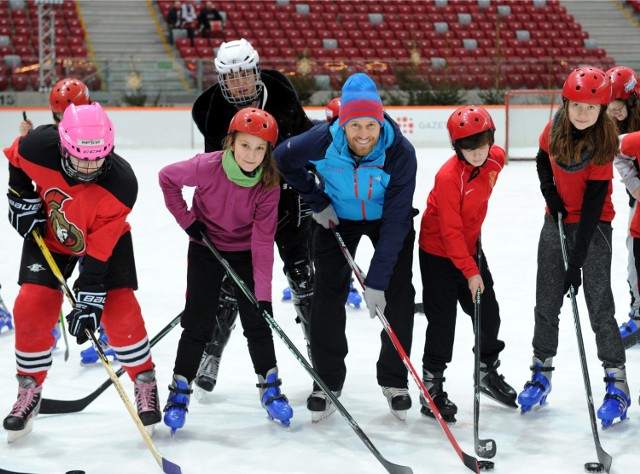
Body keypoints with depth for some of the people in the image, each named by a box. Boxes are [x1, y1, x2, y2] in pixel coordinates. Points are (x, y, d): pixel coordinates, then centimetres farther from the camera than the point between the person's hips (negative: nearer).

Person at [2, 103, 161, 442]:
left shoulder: (121, 185, -35)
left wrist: (89, 300, -30)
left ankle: (145, 384, 11)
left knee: (118, 309, -12)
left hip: (105, 237, -2)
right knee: (32, 308, -9)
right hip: (48, 232, 2)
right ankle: (29, 391, 10)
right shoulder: (38, 147, -33)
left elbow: (99, 250, -31)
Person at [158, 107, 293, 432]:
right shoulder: (208, 167, -27)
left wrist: (264, 293, -27)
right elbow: (167, 177, -8)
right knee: (199, 323, -3)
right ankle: (180, 390, 11)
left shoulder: (269, 185, -21)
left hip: (246, 251, 1)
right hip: (206, 247, -1)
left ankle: (270, 387, 17)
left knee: (257, 321, 0)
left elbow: (263, 241, -22)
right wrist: (186, 219, -9)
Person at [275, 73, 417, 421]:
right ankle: (327, 382, 12)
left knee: (398, 294, -4)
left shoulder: (400, 153, -34)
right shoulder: (321, 141, -31)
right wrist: (316, 201, -5)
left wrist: (376, 281, -34)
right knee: (328, 294, -2)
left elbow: (395, 222, -33)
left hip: (388, 218, -1)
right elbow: (284, 160, -7)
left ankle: (394, 380, 14)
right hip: (338, 218, 1)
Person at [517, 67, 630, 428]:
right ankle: (541, 374, 26)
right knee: (547, 302, 11)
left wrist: (577, 262, -26)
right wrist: (550, 192, -7)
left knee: (600, 305, -7)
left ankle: (617, 384, 2)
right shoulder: (556, 127, -10)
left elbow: (593, 204, -24)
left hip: (594, 225, -5)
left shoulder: (603, 143, -23)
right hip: (557, 219, 5)